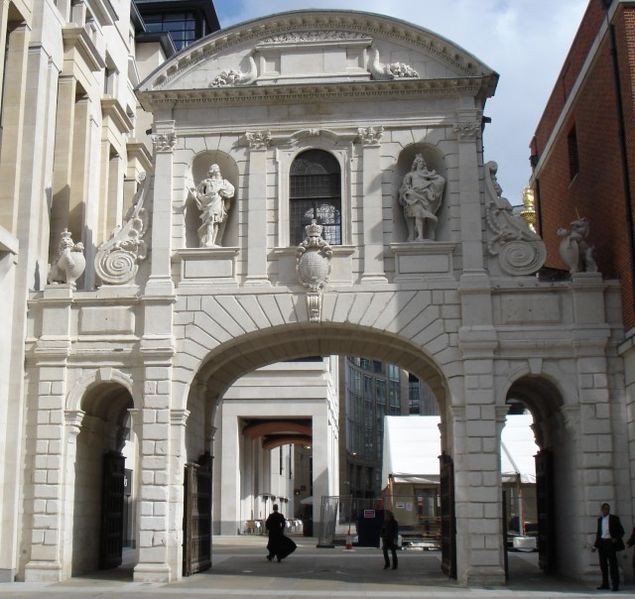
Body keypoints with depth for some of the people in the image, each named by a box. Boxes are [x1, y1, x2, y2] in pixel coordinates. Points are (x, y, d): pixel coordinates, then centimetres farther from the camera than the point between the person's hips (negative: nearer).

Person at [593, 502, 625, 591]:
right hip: (602, 543, 5)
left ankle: (615, 585, -4)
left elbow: (621, 531, 0)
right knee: (603, 564, 9)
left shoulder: (614, 518, -2)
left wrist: (616, 539, -16)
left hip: (610, 543, -5)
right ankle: (605, 584, 18)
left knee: (613, 564, -7)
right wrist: (597, 543, 11)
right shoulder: (600, 519, 12)